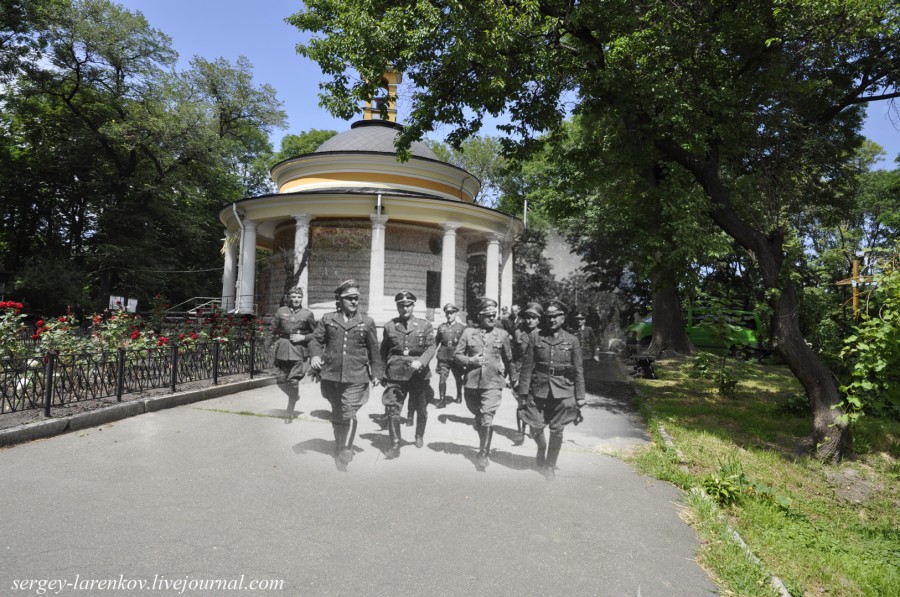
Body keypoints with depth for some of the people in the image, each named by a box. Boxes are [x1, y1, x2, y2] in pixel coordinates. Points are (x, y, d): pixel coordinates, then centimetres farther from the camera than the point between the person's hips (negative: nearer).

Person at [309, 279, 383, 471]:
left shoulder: (367, 322, 5)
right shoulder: (328, 319, 7)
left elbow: (374, 349, 10)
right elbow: (316, 339, 8)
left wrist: (376, 372, 11)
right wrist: (315, 355, -12)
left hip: (356, 377, -2)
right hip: (331, 375, 2)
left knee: (349, 414, -12)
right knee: (337, 415, 15)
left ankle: (345, 451, -6)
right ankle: (339, 447, 33)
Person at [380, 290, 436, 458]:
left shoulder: (425, 325, 2)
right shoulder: (389, 326, 6)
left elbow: (431, 347, -5)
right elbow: (383, 352, 12)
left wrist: (420, 362, -22)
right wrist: (382, 373, 11)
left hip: (419, 374, 0)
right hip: (395, 375, 0)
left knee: (421, 409, 15)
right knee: (392, 410, -9)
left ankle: (419, 436, 40)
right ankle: (395, 445, 2)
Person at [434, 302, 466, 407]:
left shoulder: (462, 327, 2)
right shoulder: (441, 327, 8)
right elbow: (436, 341, 13)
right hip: (443, 357, 0)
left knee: (458, 378, 15)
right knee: (442, 377, -11)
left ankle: (459, 395, 38)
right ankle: (442, 400, -4)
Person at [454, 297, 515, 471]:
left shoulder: (502, 334, 4)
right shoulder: (468, 332, 3)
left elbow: (508, 359, 15)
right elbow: (457, 355, 5)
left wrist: (512, 378, 24)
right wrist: (470, 361, -12)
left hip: (493, 383, -2)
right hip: (472, 382, 2)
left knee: (487, 418, -15)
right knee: (478, 418, 17)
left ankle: (483, 454, -3)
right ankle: (484, 446, 41)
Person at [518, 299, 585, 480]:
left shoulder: (572, 341, 1)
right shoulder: (535, 337, 0)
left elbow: (578, 371, 4)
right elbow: (527, 366, 0)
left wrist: (580, 397, 1)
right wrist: (523, 392, -3)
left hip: (562, 392, 0)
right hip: (538, 389, 0)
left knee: (557, 430, 5)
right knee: (535, 427, 1)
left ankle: (550, 464, 27)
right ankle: (541, 449, 35)